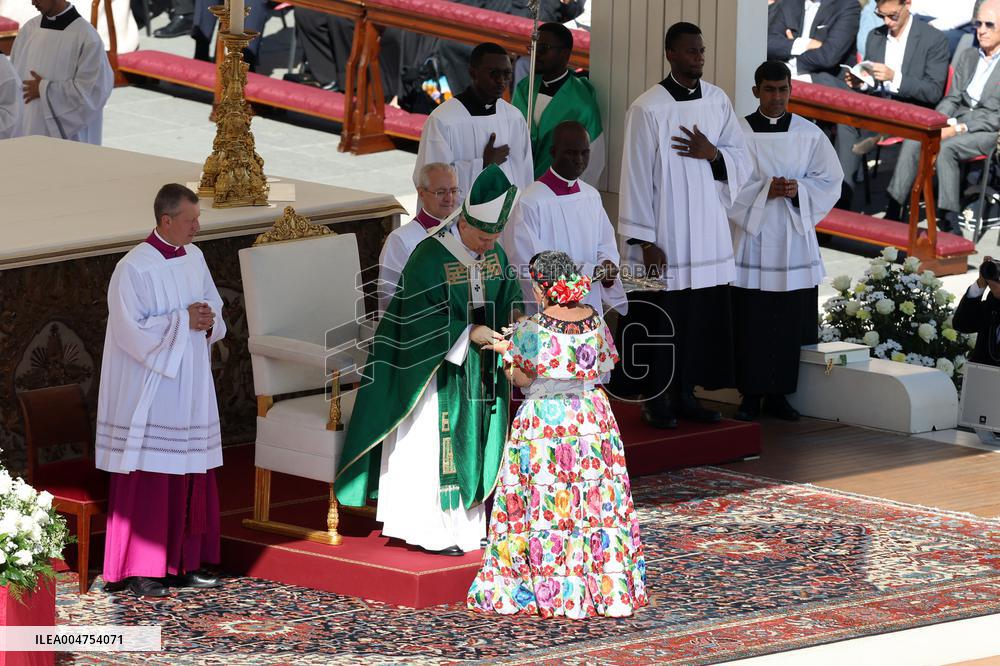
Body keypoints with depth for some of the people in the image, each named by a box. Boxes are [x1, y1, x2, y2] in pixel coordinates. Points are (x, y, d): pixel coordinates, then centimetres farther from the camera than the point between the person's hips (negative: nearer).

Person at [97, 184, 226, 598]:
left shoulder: (194, 258, 8)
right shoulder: (134, 267, -15)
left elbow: (213, 307, 17)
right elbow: (132, 330, -19)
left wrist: (209, 322, -6)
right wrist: (183, 321, -18)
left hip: (190, 387, 7)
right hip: (149, 389, -7)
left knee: (191, 478, 9)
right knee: (148, 481, -5)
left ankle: (183, 564, 17)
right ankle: (137, 570, 2)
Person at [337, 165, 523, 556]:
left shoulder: (494, 255, 3)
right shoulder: (430, 257, -18)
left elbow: (509, 298, 10)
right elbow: (420, 318, -20)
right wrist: (468, 333, -25)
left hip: (479, 373, 7)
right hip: (438, 369, -7)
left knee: (475, 444, 12)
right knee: (436, 447, -3)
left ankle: (468, 523, 21)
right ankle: (432, 533, 4)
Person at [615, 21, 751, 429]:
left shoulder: (718, 101, 5)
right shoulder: (648, 108, -10)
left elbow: (743, 161, 10)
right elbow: (636, 176, -10)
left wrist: (713, 154, -12)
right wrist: (645, 240, -12)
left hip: (708, 233, 5)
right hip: (664, 237, -5)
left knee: (703, 316, 7)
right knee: (660, 320, 0)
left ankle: (685, 395, 18)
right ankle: (655, 400, 11)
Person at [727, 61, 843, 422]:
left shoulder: (810, 135, 4)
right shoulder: (739, 132, -1)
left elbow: (829, 182, 5)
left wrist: (798, 189, -13)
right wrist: (765, 190, -17)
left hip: (795, 239, 2)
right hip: (752, 237, -2)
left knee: (790, 322, 3)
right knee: (751, 321, -2)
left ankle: (777, 394, 12)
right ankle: (751, 395, 6)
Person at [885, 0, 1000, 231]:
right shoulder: (968, 57, 20)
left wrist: (959, 128, -19)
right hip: (958, 122, 6)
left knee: (945, 148, -33)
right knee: (913, 142, -20)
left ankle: (948, 223, -32)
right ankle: (893, 214, -21)